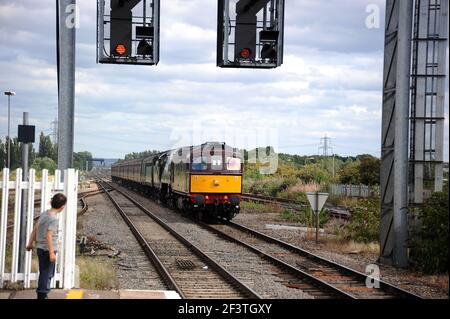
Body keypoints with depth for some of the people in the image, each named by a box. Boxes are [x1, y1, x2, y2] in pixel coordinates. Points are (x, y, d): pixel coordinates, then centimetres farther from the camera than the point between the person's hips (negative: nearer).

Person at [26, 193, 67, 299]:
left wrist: (30, 243, 22)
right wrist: (52, 253, -22)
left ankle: (43, 295, 27)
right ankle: (42, 295, 1)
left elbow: (35, 229, 14)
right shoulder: (53, 219, -18)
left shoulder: (44, 214, 8)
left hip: (41, 248, 9)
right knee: (46, 274, -2)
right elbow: (48, 236, -23)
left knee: (47, 273, 19)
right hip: (47, 250, -9)